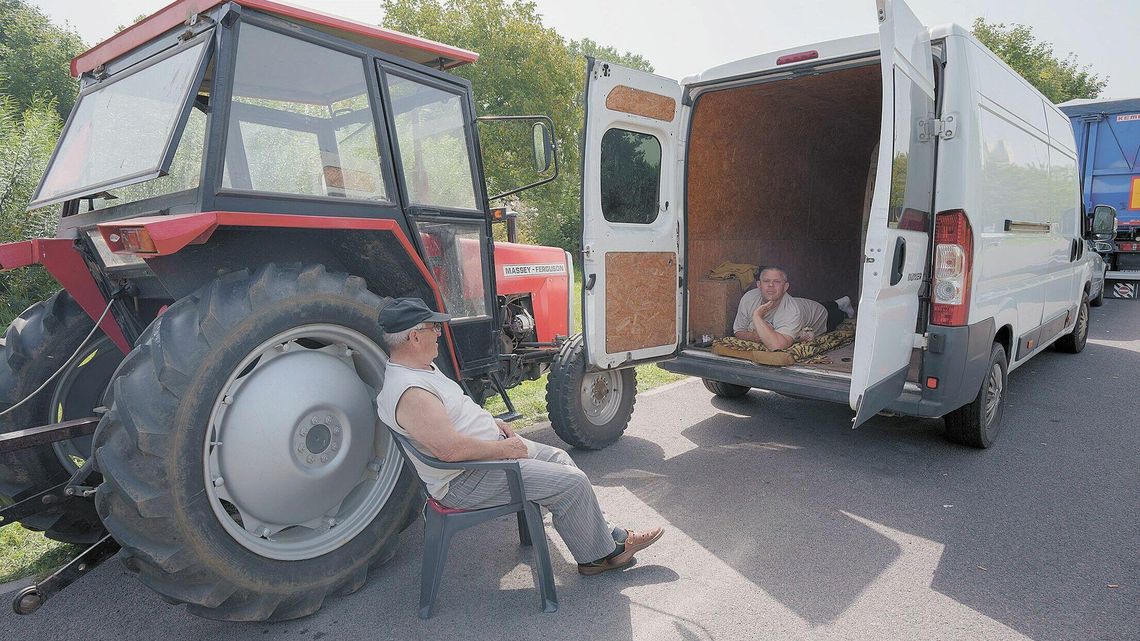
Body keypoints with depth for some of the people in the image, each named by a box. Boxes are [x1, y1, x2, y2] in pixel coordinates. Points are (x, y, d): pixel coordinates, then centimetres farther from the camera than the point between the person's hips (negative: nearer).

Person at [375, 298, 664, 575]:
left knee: (559, 459, 14)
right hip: (464, 481, -11)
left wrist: (491, 422, 8)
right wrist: (504, 449, -20)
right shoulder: (409, 392, -27)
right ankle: (601, 554, 11)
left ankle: (606, 533, 24)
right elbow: (450, 449, -33)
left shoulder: (422, 367, 7)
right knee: (572, 483, -10)